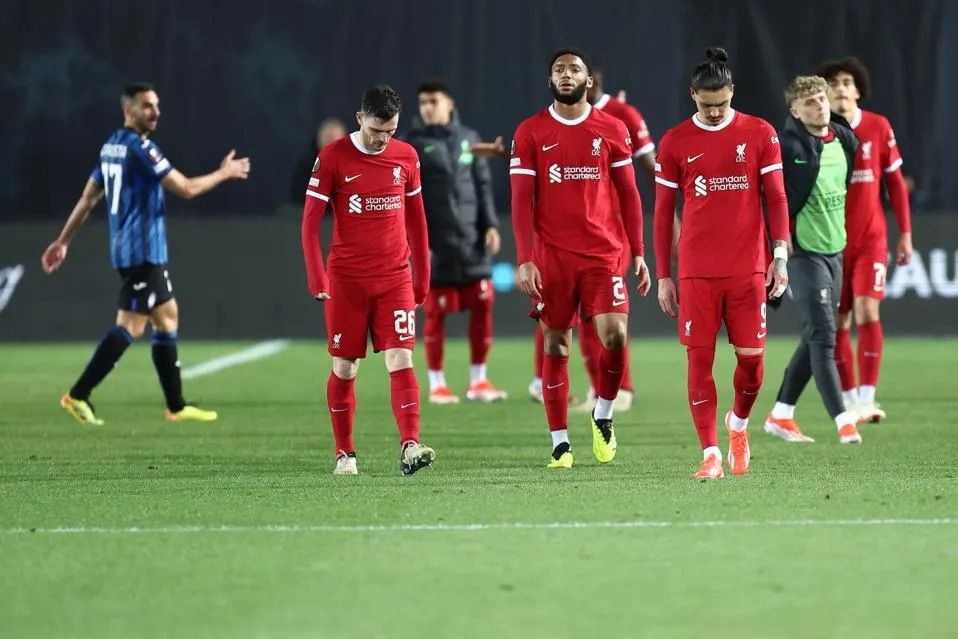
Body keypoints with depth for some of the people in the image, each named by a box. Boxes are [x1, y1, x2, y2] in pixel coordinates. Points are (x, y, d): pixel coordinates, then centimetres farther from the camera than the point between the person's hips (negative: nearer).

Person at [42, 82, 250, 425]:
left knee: (168, 316, 14)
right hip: (142, 251, -10)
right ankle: (78, 395, -12)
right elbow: (185, 188, -15)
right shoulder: (140, 148, -15)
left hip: (142, 251, 10)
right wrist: (224, 173, 0)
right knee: (131, 326, -10)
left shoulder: (111, 146, 12)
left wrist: (63, 241, 21)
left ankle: (176, 406, 16)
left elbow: (88, 197, 16)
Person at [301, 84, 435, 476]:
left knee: (401, 361, -11)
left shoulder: (406, 157, 4)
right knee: (344, 369, 4)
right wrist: (317, 279, -12)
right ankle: (345, 454, 15)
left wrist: (422, 277, 14)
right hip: (347, 280, -2)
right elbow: (310, 221, -4)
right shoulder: (333, 158, -5)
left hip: (395, 278, 2)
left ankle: (410, 446, -20)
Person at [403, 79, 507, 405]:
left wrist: (490, 224, 4)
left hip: (472, 240, 4)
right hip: (435, 242, -4)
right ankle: (437, 384, 11)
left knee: (482, 305, 1)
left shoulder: (469, 139, 11)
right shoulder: (413, 145, -1)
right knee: (436, 312, 0)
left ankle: (479, 380, 12)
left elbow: (483, 184, 14)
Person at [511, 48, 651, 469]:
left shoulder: (612, 131, 5)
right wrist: (524, 259, -9)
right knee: (555, 346, 2)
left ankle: (603, 416, 12)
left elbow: (629, 194, 9)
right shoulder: (530, 133, 2)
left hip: (603, 253, 0)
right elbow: (521, 200, 0)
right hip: (551, 256, 0)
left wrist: (638, 253, 4)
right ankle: (560, 442, 9)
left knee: (614, 336, -13)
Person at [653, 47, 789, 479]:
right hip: (696, 273, 0)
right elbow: (663, 213, 7)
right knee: (700, 359, -4)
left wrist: (780, 257, -5)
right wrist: (663, 276, 5)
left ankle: (739, 424, 29)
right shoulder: (674, 143, 4)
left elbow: (776, 198, 4)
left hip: (748, 269, 0)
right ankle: (710, 454, 0)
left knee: (751, 358, 0)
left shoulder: (759, 134, 3)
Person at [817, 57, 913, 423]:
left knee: (867, 313, -13)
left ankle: (867, 399, -11)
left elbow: (895, 182, 6)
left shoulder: (878, 128, -1)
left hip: (871, 238, 0)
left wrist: (905, 234, 4)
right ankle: (849, 401, 12)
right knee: (838, 323, 3)